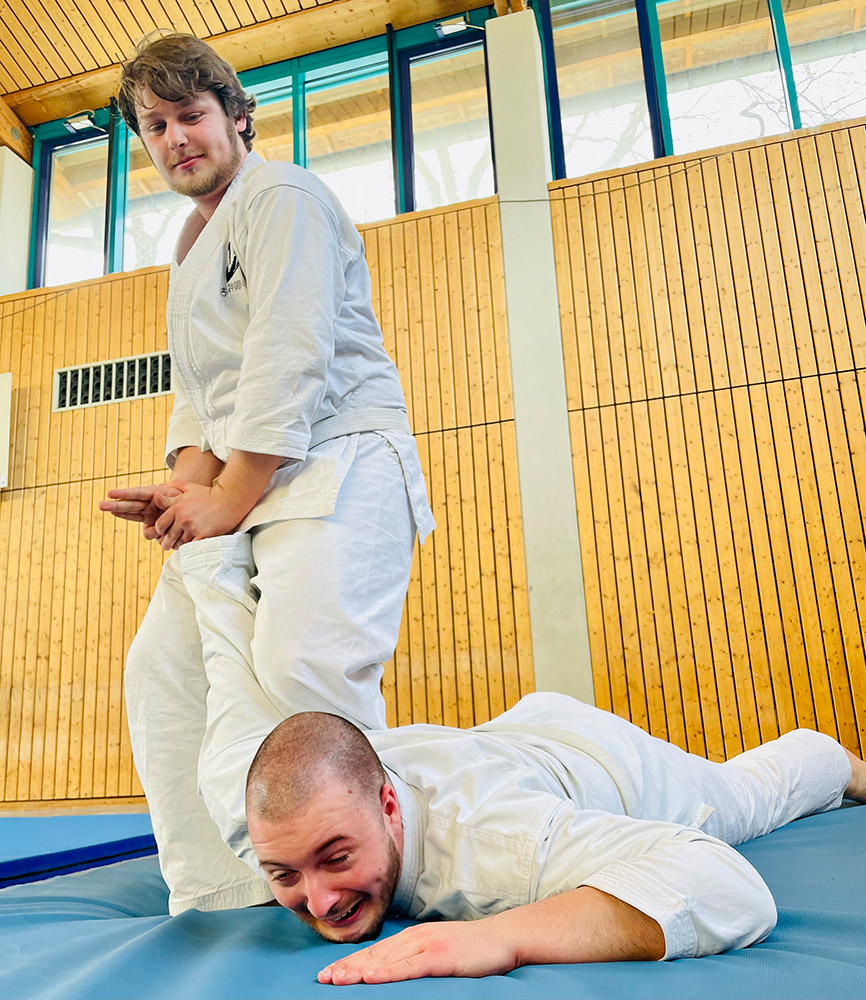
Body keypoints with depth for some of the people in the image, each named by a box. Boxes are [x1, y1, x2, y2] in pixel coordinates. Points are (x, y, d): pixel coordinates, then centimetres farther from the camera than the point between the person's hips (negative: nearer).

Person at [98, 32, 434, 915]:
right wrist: (188, 482, 0)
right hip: (244, 481, 10)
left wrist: (228, 503, -14)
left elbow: (288, 364, -15)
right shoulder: (191, 250, 26)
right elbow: (196, 390, 20)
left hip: (336, 459, -9)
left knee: (298, 669, -27)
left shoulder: (279, 196, -2)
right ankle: (219, 903, 10)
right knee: (164, 665, 4)